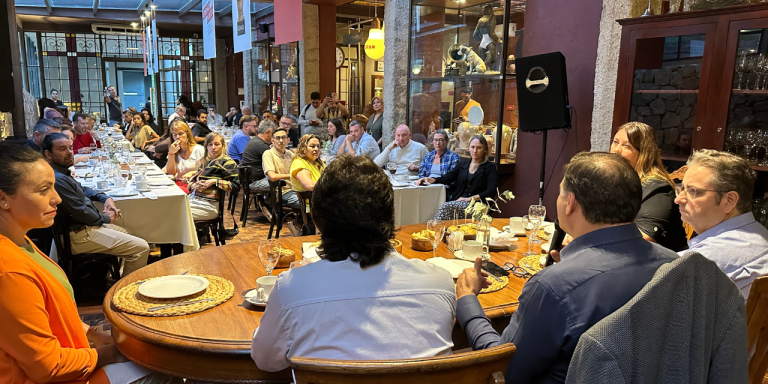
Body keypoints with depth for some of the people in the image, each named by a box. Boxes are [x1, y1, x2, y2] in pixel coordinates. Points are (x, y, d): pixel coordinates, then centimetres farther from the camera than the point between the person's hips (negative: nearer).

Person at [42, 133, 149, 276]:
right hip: (79, 235, -12)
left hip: (88, 225, 12)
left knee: (128, 234, 28)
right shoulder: (57, 179, -26)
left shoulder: (63, 172, 8)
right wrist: (106, 218, -6)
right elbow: (81, 213, -23)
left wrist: (105, 198, 8)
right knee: (141, 248, -13)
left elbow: (82, 189, 26)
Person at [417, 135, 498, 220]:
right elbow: (446, 178, 13)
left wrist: (470, 199, -12)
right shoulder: (462, 164, 23)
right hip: (457, 202, 4)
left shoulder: (490, 167, 9)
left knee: (446, 207, -33)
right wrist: (430, 179, -7)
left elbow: (491, 191, -2)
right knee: (445, 208, -33)